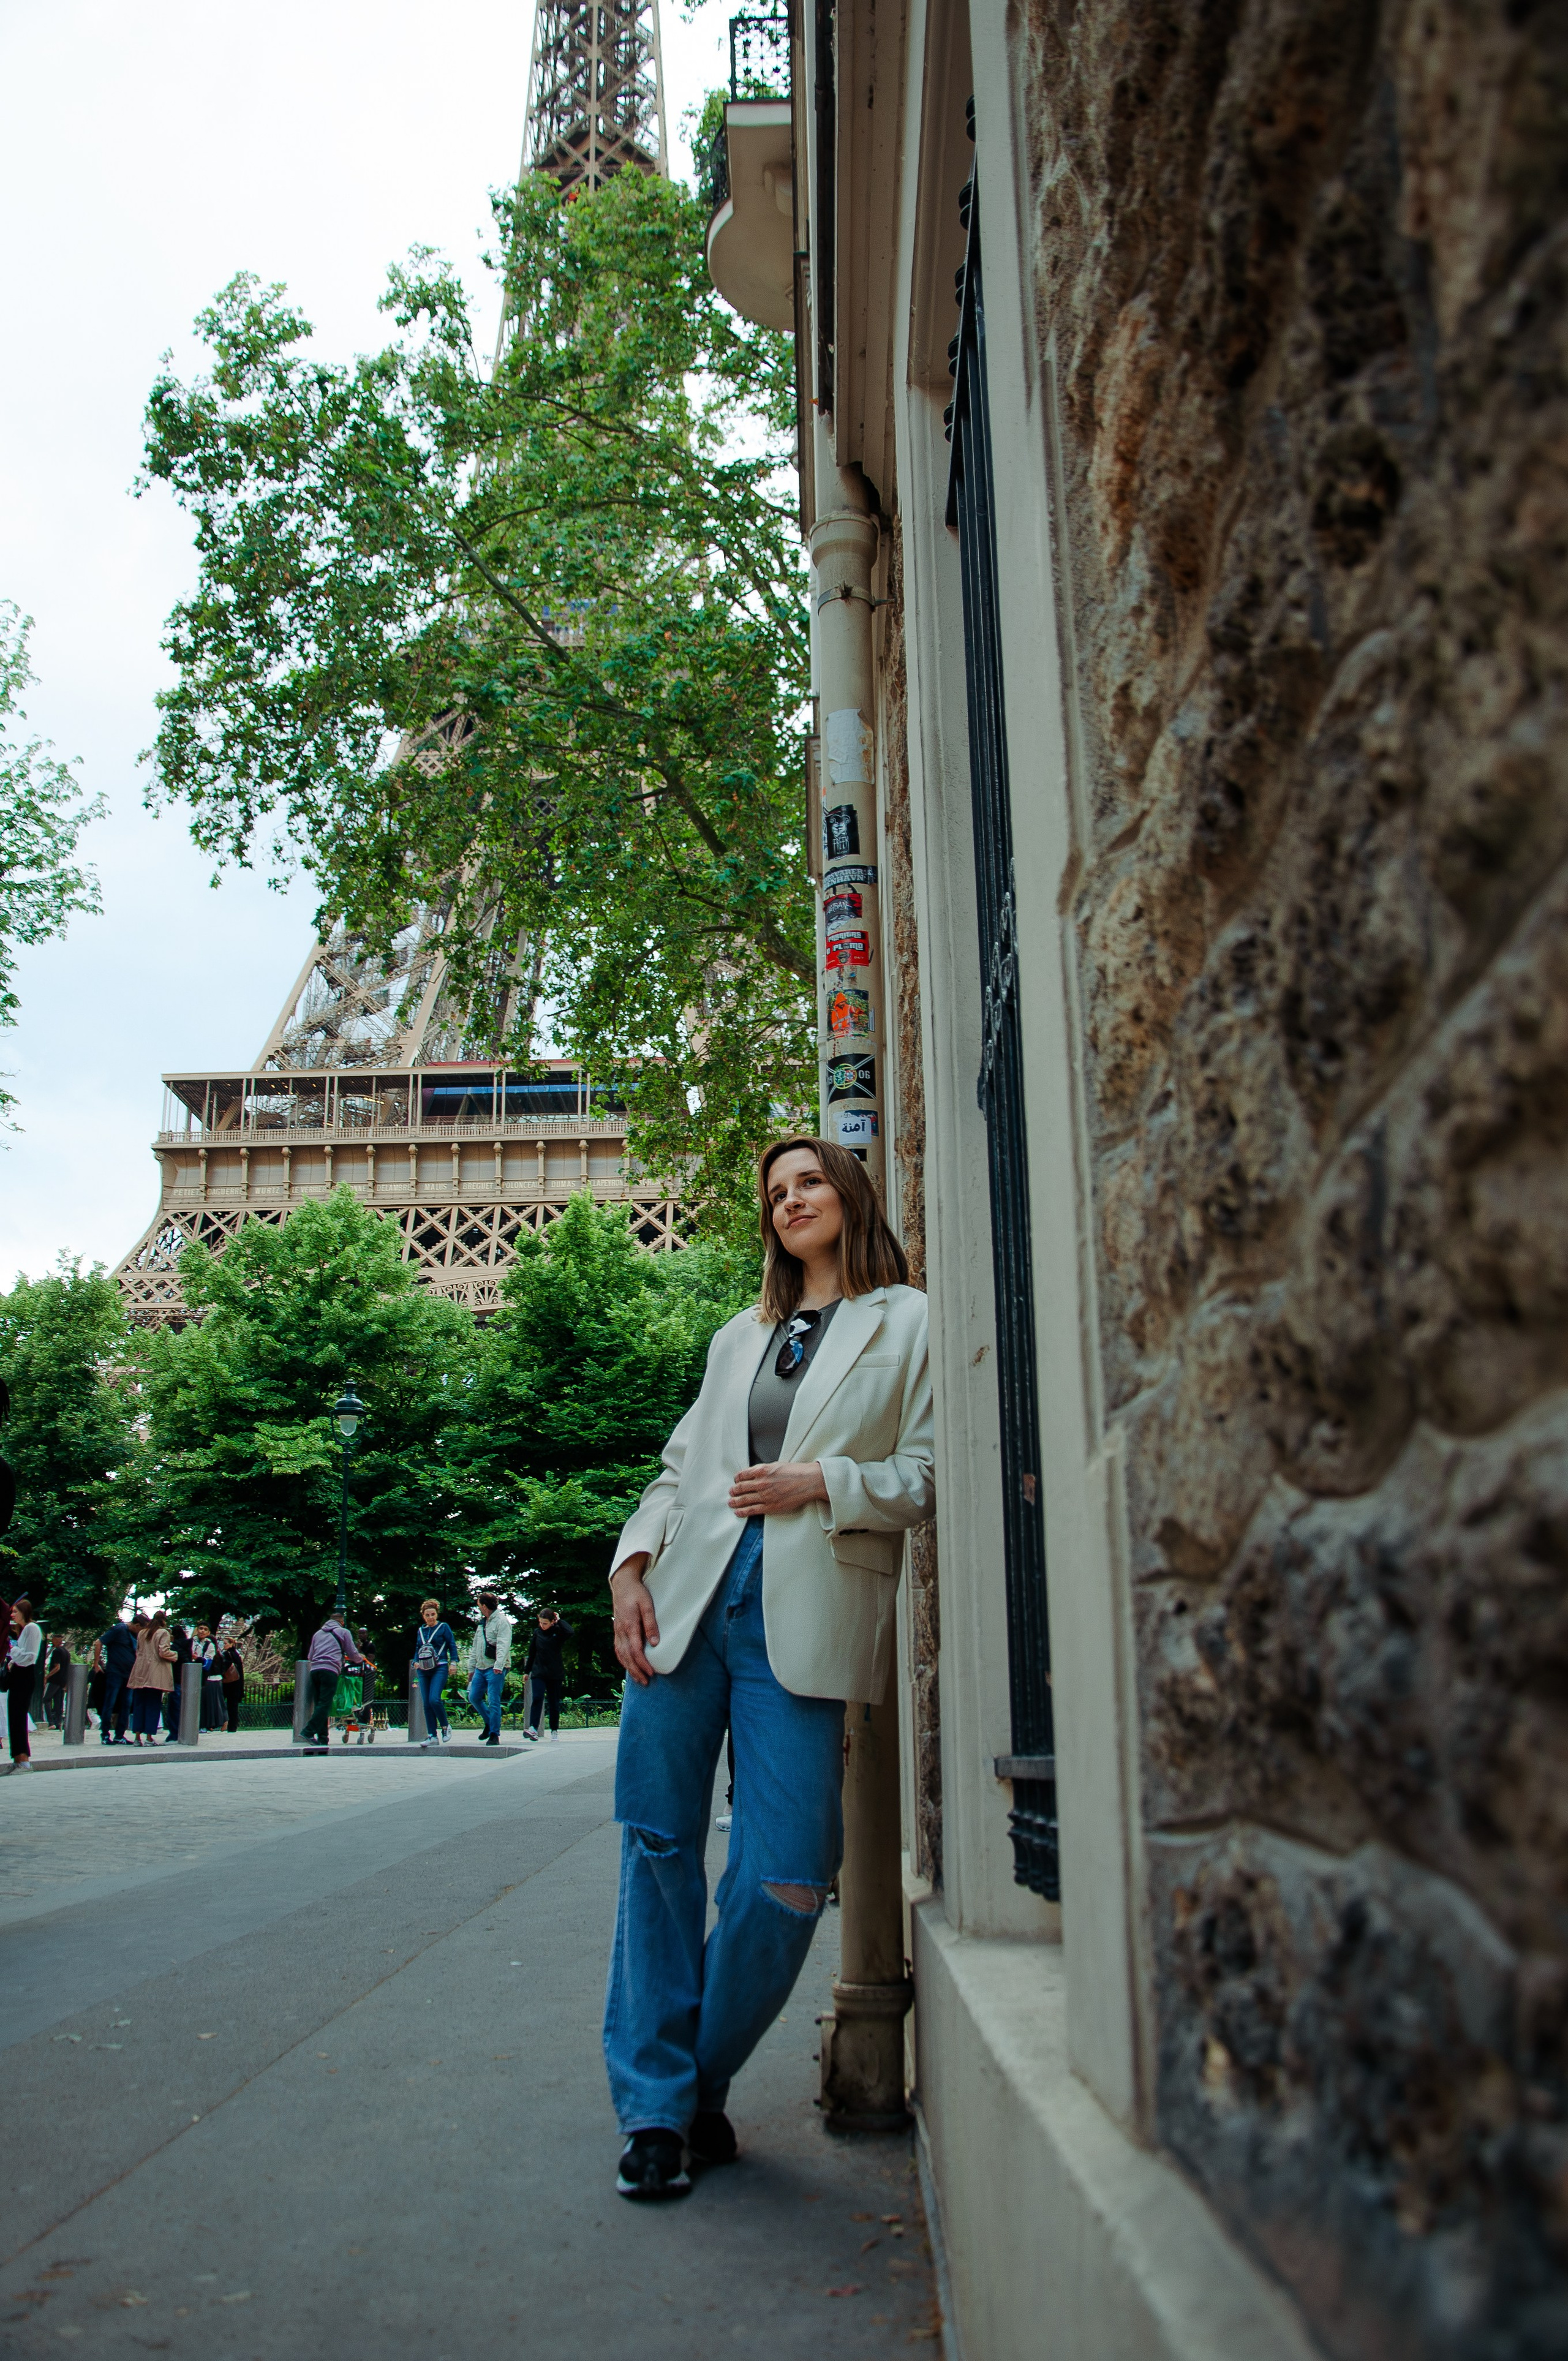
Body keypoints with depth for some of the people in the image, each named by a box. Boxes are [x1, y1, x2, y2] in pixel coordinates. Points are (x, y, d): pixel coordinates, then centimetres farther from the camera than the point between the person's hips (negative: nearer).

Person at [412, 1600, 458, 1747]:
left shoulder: (444, 1627, 2)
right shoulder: (421, 1630, 16)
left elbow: (452, 1645, 3)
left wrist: (453, 1663, -6)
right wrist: (416, 1661, 6)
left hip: (440, 1668, -5)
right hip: (423, 1670, 5)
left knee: (434, 1699, -19)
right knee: (427, 1703, 2)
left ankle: (445, 1726, 3)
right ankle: (432, 1736, 6)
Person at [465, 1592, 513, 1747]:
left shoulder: (502, 1621, -9)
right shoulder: (482, 1623, 18)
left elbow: (503, 1645, -20)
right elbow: (475, 1646, 24)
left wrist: (499, 1665, -31)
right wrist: (471, 1668, 22)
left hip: (495, 1669, -9)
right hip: (480, 1668, 9)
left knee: (493, 1701, -9)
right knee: (474, 1697, 9)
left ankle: (494, 1735, -3)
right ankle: (489, 1724, 28)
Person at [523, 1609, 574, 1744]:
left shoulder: (558, 1632, -2)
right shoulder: (537, 1633, 5)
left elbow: (570, 1632, -25)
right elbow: (532, 1653, 13)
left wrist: (559, 1620, -14)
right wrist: (527, 1670, 16)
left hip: (555, 1674, -1)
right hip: (539, 1673, 1)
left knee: (554, 1702, 6)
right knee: (537, 1698, -18)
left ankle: (555, 1730, 19)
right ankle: (533, 1729, -25)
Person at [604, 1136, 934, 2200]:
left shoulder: (911, 1324, 7)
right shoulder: (738, 1336, 22)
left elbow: (931, 1475, 1)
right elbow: (681, 1463, 18)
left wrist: (822, 1483, -11)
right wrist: (633, 1562, 4)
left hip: (805, 1621, -4)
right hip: (688, 1599, 4)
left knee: (783, 1883, -5)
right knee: (659, 1848, 4)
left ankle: (702, 2086, 19)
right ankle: (656, 2104, 17)